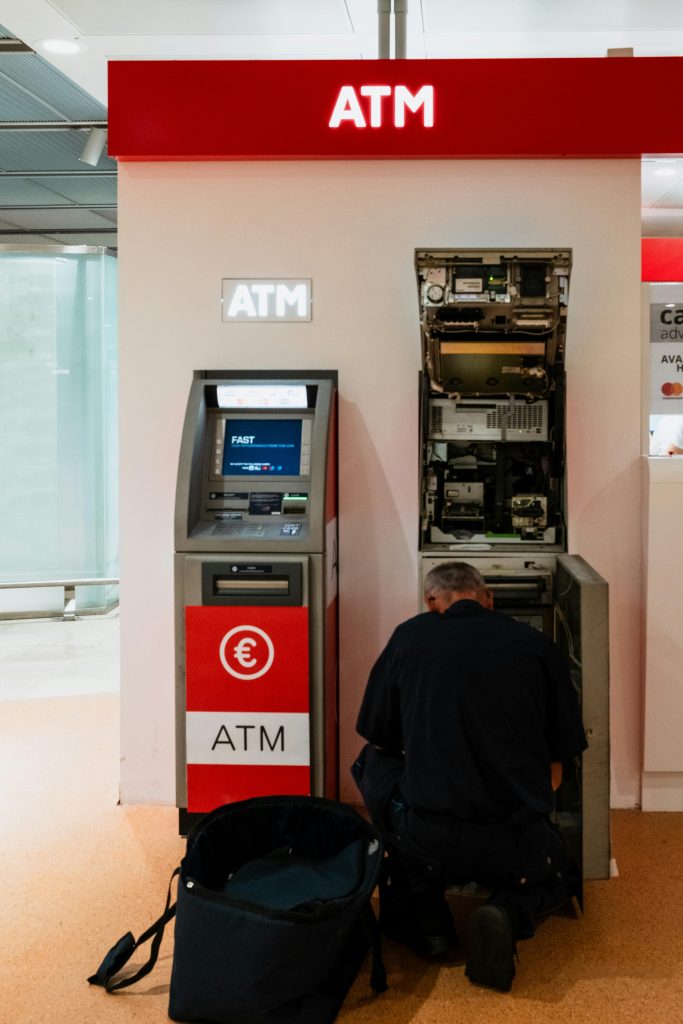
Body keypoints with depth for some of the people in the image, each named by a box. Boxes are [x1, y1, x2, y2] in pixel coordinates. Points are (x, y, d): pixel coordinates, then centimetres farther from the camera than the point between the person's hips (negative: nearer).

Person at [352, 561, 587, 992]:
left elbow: (380, 742, 16)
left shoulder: (408, 637, 3)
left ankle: (422, 913, 18)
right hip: (514, 847, 1)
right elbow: (556, 771, 10)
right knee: (560, 878, 35)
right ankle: (508, 913, 0)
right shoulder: (535, 645, 3)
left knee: (371, 764, 28)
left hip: (424, 842, -1)